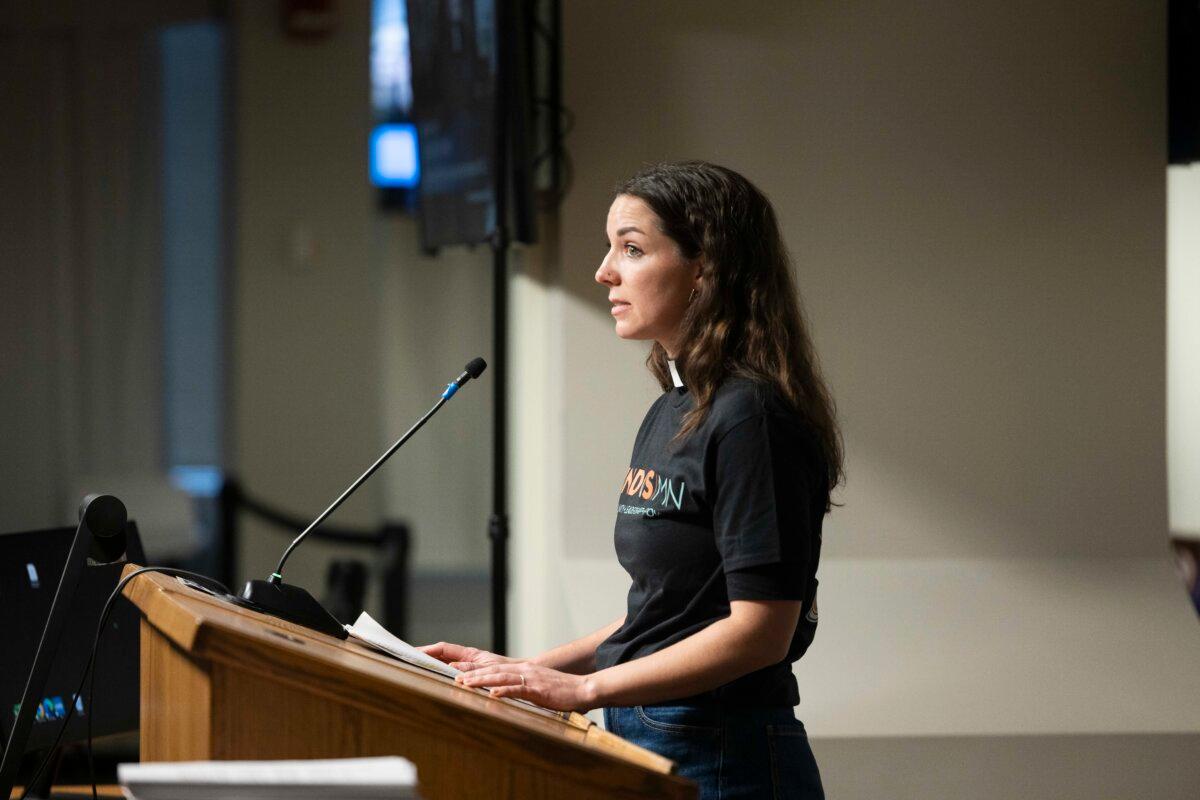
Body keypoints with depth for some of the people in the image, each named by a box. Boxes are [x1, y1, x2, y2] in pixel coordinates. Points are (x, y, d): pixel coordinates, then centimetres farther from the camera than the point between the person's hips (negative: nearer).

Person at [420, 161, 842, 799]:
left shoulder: (752, 417, -16)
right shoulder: (670, 413, 13)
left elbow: (760, 629, -21)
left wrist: (584, 688, -20)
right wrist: (529, 670, 10)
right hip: (644, 744, 9)